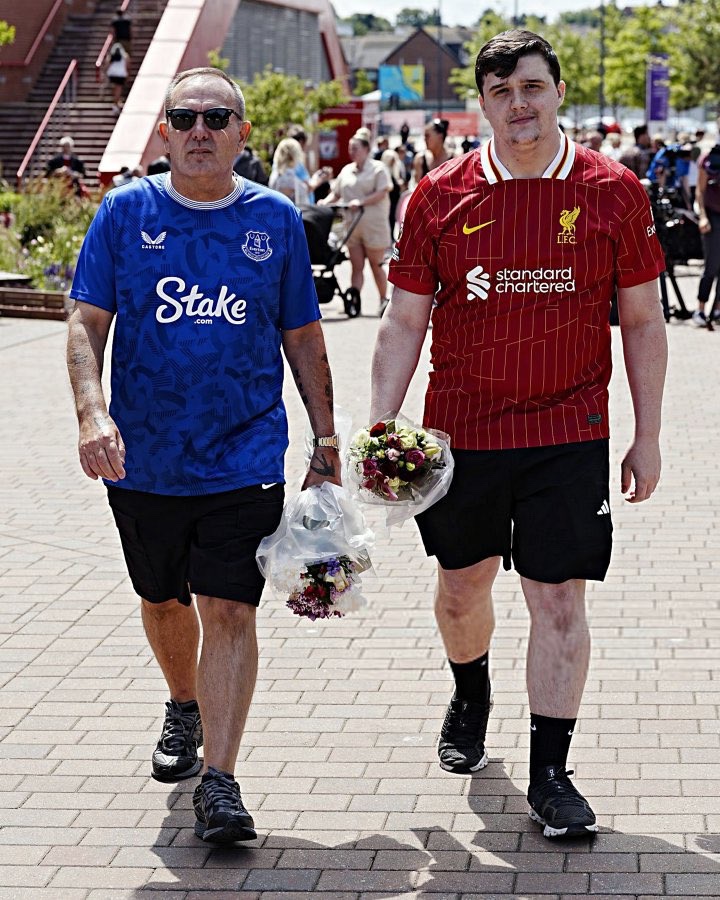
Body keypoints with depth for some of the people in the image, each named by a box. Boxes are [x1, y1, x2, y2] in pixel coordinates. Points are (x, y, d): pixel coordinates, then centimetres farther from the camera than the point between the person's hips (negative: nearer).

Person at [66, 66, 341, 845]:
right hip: (144, 458, 2)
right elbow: (87, 322, -3)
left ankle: (218, 782, -8)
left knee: (229, 610, -9)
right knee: (163, 600, 18)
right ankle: (184, 708, 46)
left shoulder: (275, 220, 2)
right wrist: (92, 413, -19)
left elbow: (302, 339, 9)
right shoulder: (126, 212, 0)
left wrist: (326, 444, 8)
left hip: (243, 457, -1)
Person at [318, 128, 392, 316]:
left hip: (373, 224, -5)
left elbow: (382, 193, -14)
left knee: (376, 264, 4)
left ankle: (384, 300, 17)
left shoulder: (377, 168, -3)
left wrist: (361, 202, -24)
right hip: (353, 225, 5)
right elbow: (336, 193, 15)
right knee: (356, 266, 2)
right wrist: (326, 201, -5)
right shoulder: (347, 170, 14)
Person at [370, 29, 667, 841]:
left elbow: (643, 322, 3)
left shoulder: (612, 191, -2)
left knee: (559, 602, -3)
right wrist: (378, 429, -5)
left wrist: (646, 438, 1)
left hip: (567, 433, -2)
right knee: (460, 590, 17)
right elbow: (403, 323, 2)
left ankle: (549, 773, 8)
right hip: (461, 431, 2)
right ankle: (470, 695, 48)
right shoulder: (440, 195, -1)